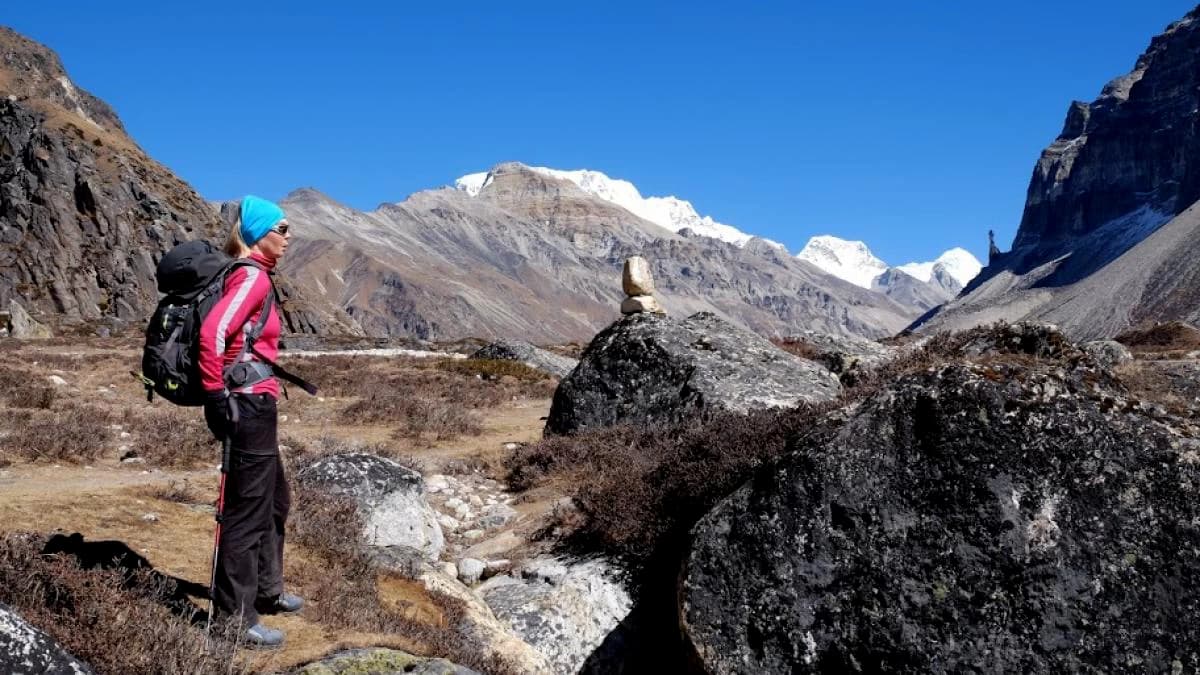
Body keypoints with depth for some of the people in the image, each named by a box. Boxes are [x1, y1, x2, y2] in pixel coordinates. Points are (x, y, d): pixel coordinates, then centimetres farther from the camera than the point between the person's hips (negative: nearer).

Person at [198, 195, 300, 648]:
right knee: (247, 510, -3)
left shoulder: (255, 276, 14)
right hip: (248, 404, -10)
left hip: (256, 404, 10)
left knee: (274, 501, 23)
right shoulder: (252, 276, -14)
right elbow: (212, 332, -26)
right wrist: (216, 395, -22)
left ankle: (266, 591, 38)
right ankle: (235, 618, 5)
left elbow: (242, 339, 20)